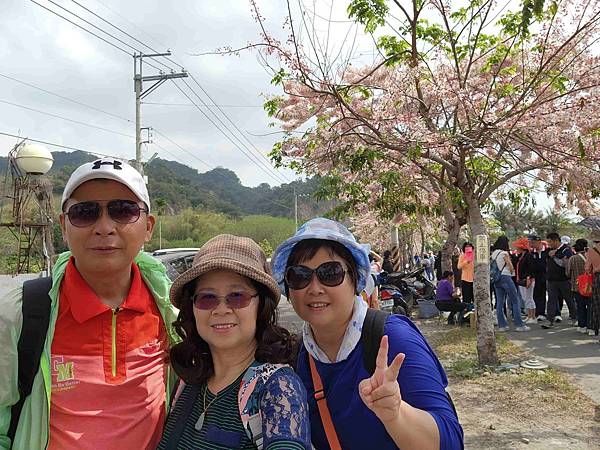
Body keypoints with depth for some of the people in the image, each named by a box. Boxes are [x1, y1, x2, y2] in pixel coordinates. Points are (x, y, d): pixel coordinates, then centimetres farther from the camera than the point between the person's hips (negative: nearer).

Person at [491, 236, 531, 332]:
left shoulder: (493, 253, 9)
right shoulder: (504, 253, -10)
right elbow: (511, 267, -8)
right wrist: (511, 271, 13)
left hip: (496, 280, 7)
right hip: (505, 277, -7)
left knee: (499, 303, 7)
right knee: (515, 301, 0)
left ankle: (502, 325, 7)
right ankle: (519, 325, -2)